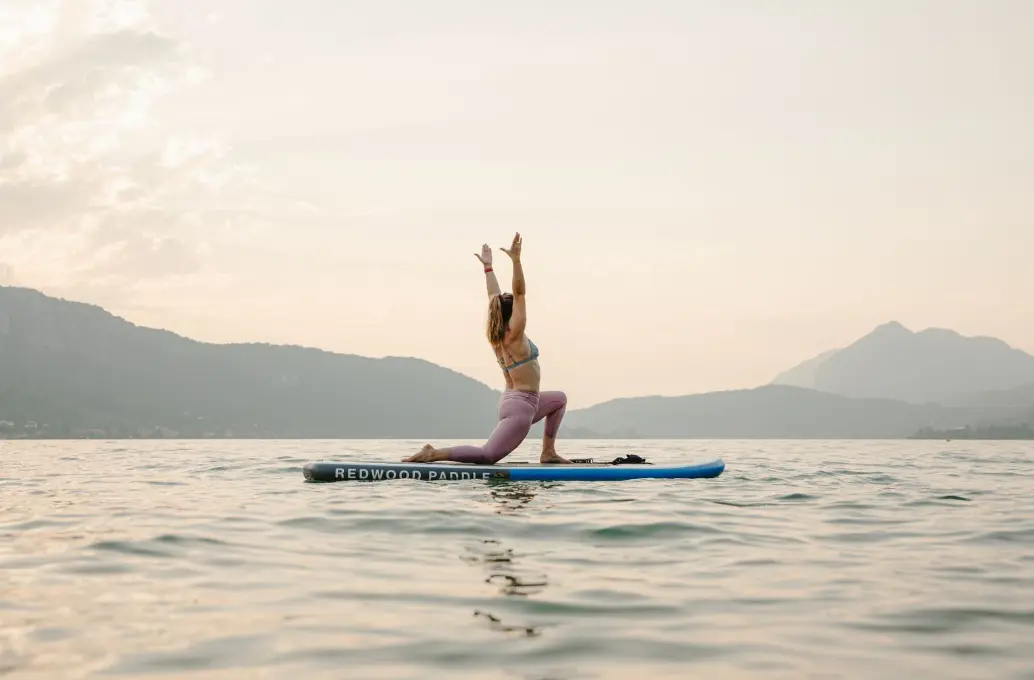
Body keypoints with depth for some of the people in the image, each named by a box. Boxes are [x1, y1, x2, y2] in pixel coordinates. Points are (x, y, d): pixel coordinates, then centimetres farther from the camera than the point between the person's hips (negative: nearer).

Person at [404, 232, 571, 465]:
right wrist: (516, 259, -27)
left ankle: (548, 452, 23)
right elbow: (519, 292, -22)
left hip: (514, 401, 10)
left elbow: (495, 298, 16)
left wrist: (488, 267, 22)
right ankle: (433, 454, -25)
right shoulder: (514, 334, -13)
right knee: (486, 455, -18)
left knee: (559, 399, 31)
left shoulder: (496, 335, 7)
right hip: (520, 405, -10)